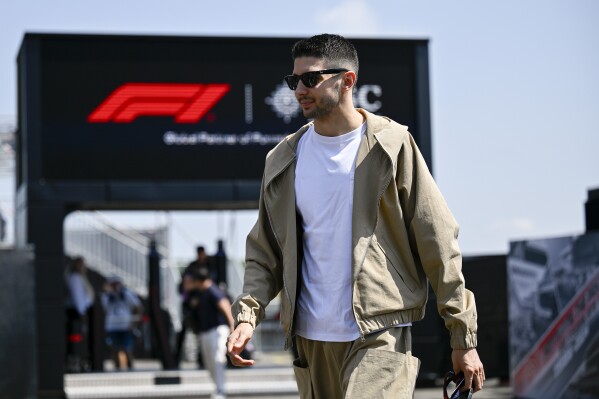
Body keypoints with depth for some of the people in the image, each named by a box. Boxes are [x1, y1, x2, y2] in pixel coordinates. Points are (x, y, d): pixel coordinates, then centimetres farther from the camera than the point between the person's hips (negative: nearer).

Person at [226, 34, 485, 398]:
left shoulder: (391, 146, -2)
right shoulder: (283, 161, 9)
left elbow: (438, 243, -3)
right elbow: (264, 252, 13)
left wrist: (464, 339, -5)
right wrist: (247, 314, -6)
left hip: (379, 334, -5)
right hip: (311, 338, 5)